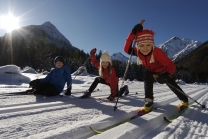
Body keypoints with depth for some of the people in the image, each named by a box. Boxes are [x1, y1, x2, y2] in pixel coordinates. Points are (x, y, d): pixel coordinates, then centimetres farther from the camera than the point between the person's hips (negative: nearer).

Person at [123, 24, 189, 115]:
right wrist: (132, 34, -50)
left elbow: (171, 65, -38)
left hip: (164, 71, -3)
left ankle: (185, 101, 28)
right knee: (147, 81, -21)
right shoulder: (138, 52, -27)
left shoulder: (157, 51, -41)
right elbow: (127, 49, -44)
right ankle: (149, 103, -12)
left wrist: (167, 75, -56)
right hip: (152, 71, 3)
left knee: (171, 84, 1)